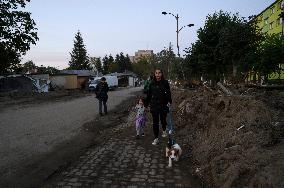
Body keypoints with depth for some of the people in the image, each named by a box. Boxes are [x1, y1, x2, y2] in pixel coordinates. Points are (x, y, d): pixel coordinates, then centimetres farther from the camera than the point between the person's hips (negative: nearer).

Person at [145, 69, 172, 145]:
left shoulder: (165, 83, -5)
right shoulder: (152, 83, -1)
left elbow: (168, 93, -2)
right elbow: (149, 94, 5)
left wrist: (169, 101, -12)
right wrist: (147, 103, 7)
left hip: (163, 105, -1)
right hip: (154, 105, 1)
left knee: (163, 119, 15)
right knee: (155, 122, 2)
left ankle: (164, 131, 46)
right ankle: (156, 138, 12)